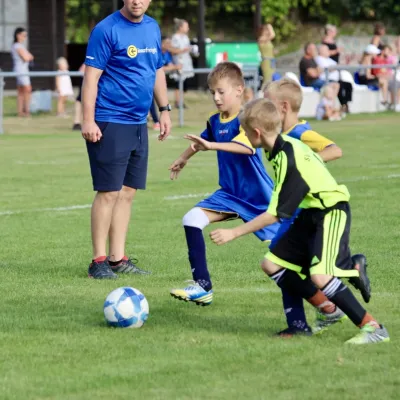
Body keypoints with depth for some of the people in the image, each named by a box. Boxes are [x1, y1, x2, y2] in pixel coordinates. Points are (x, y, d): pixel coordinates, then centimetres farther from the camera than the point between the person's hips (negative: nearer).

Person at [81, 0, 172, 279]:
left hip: (138, 123, 7)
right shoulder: (107, 30, -11)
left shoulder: (152, 28, 11)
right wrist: (88, 120, -18)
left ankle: (118, 258, 14)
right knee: (109, 192, -6)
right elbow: (91, 76, -13)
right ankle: (99, 261, 0)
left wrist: (164, 110, 18)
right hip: (110, 124, -7)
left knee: (128, 193, 9)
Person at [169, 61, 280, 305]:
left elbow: (248, 146, -40)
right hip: (230, 194, 6)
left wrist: (211, 146, -49)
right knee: (192, 220, -13)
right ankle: (203, 287, -12)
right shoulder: (215, 121, 4)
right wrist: (183, 159, 43)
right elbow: (202, 141, 27)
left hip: (258, 196, -6)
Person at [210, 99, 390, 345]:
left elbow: (275, 214, -24)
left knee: (319, 276, -27)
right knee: (272, 265, 7)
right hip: (312, 214, 10)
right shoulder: (284, 146, -1)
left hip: (332, 214, -10)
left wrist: (234, 233, -19)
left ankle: (372, 327, -17)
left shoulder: (289, 161, -28)